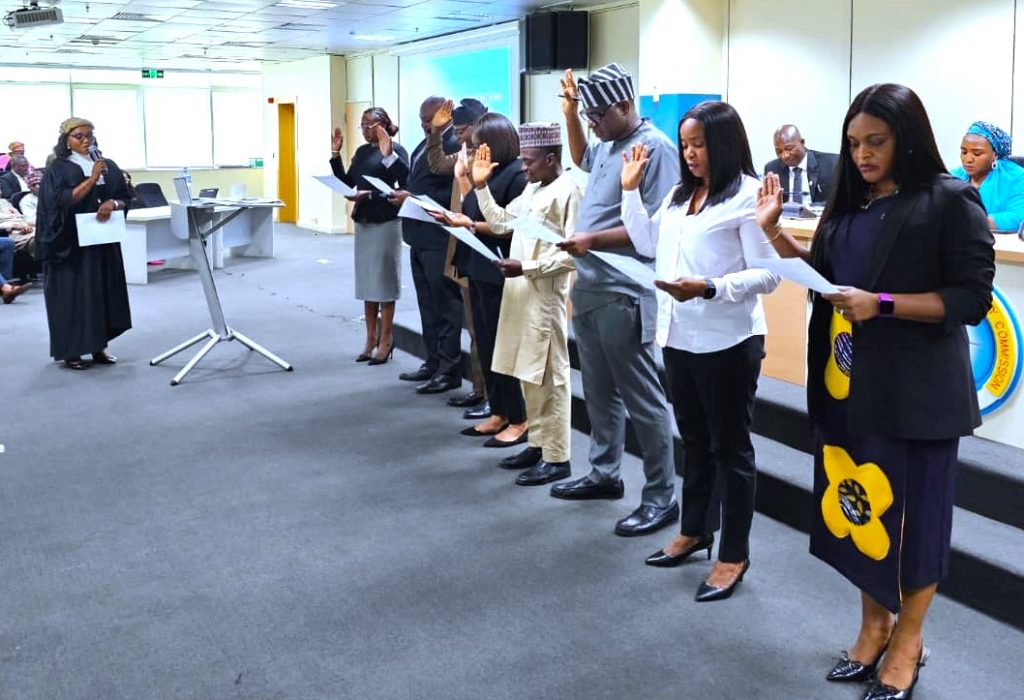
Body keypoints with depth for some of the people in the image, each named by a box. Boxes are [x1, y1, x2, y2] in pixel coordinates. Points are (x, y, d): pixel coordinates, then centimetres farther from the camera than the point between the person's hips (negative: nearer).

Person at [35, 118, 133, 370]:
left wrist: (113, 203, -14)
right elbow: (62, 201, -16)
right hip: (71, 243, -4)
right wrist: (91, 179, -22)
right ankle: (70, 351, 3)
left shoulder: (109, 166, 10)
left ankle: (99, 346, 15)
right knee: (73, 294, -3)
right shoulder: (58, 169, -3)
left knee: (104, 292, 5)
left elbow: (125, 199, 8)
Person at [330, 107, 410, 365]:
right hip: (363, 221, 7)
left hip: (386, 222, -7)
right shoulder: (362, 151, 13)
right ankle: (371, 339, 17)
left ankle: (385, 341, 5)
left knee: (384, 280, -2)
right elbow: (347, 183, 12)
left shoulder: (396, 150, -8)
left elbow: (406, 183, -19)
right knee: (366, 281, 10)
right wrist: (335, 155, 5)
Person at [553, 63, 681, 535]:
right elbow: (581, 160, 37)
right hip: (588, 289, 9)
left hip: (624, 295, -9)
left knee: (641, 397, -2)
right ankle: (604, 474, 32)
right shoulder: (608, 145, 13)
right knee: (599, 391, 18)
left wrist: (594, 240, -23)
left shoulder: (654, 148, -14)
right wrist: (570, 115, 22)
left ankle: (661, 497, 8)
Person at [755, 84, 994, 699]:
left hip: (914, 390, -6)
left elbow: (973, 298, -13)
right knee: (856, 504, 12)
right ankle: (875, 623, 30)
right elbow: (823, 272, 15)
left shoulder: (950, 201, -9)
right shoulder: (850, 203, 11)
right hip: (849, 384, 6)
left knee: (910, 511, 6)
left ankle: (908, 640, 24)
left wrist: (881, 304, -21)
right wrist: (773, 230, 4)